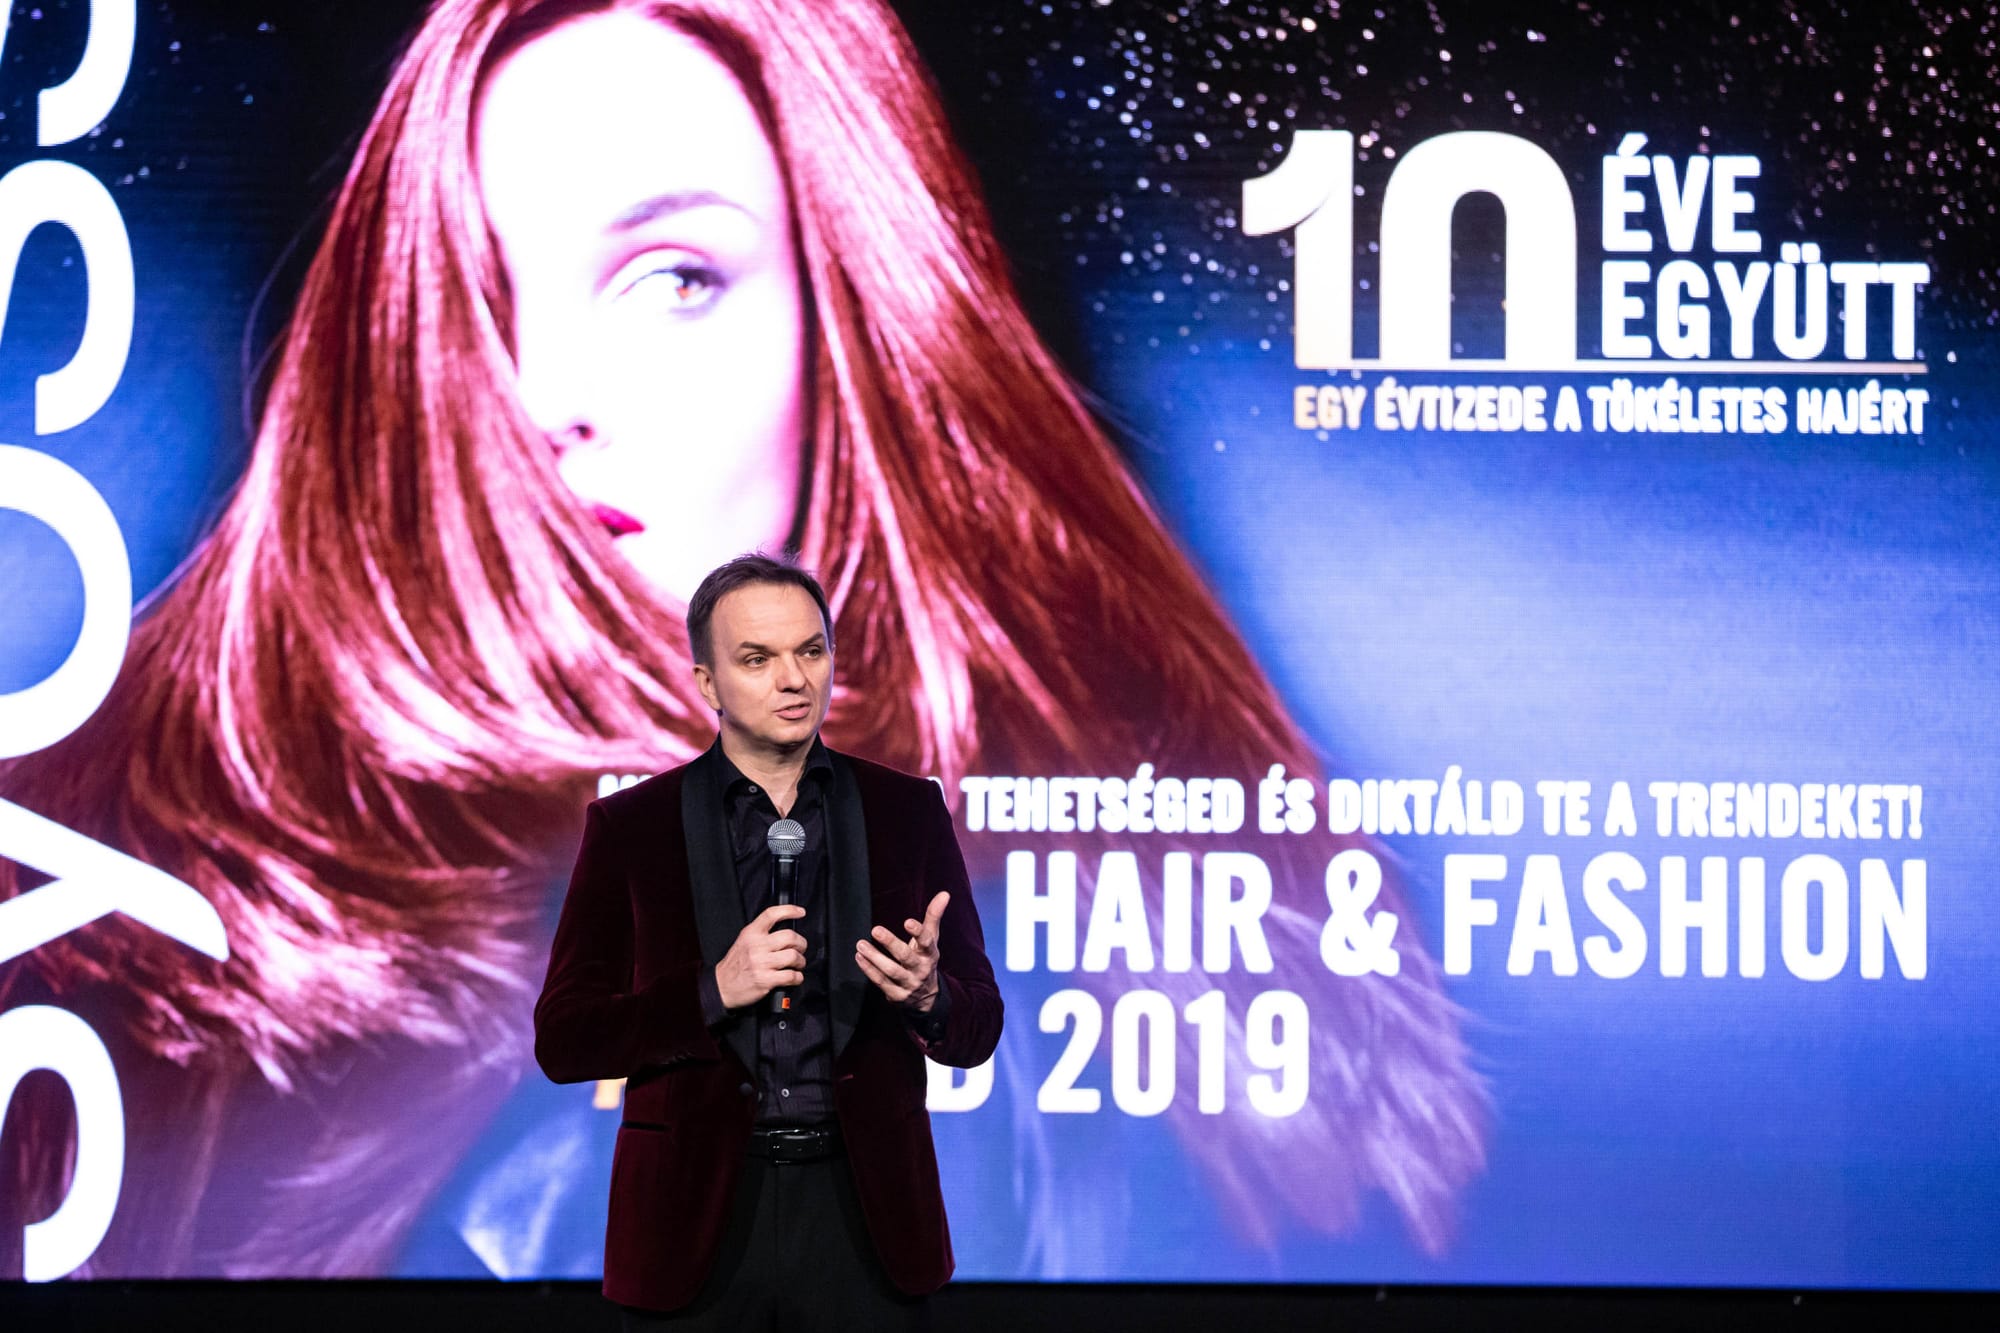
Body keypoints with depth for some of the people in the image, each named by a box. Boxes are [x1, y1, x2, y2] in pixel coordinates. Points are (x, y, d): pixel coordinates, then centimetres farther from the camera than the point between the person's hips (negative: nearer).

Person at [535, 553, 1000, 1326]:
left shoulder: (908, 813, 6)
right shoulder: (628, 827, 2)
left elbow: (978, 1028, 8)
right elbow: (562, 1042, -1)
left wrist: (926, 996, -15)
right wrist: (715, 991, -15)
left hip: (863, 1210, 1)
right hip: (699, 1212, -1)